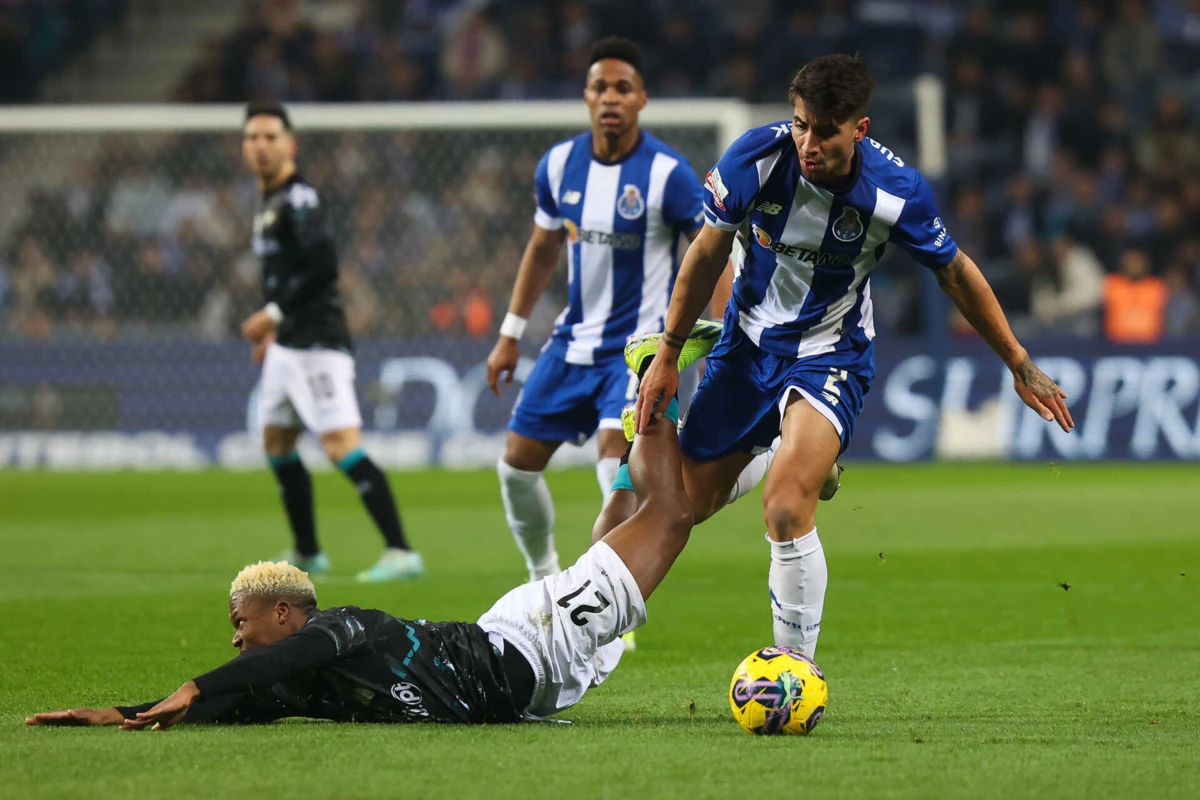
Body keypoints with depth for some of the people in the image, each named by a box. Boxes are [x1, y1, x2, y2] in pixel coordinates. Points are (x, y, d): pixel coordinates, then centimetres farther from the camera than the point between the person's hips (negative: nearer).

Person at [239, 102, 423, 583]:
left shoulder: (300, 198, -13)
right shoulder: (270, 203, 17)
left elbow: (322, 267, -22)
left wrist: (273, 313, -17)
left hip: (317, 344, -11)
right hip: (288, 345, 11)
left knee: (341, 446, -17)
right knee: (276, 444, 17)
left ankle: (401, 552, -20)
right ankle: (307, 554, 28)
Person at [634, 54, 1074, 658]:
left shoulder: (897, 192, -23)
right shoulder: (757, 156, -20)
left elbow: (955, 273, -4)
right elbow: (708, 253, -3)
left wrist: (1019, 364, 2)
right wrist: (668, 354, 2)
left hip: (830, 355, -3)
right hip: (749, 340, 3)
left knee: (786, 508, -26)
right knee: (687, 504, 9)